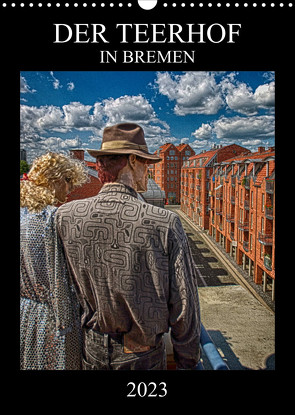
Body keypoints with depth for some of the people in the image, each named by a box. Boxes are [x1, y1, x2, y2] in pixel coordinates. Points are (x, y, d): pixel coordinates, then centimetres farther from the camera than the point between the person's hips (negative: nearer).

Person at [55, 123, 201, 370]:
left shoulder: (65, 217, -15)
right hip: (143, 356, -2)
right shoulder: (165, 224, -25)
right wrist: (188, 360, 0)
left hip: (92, 350, 3)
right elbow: (183, 302, -16)